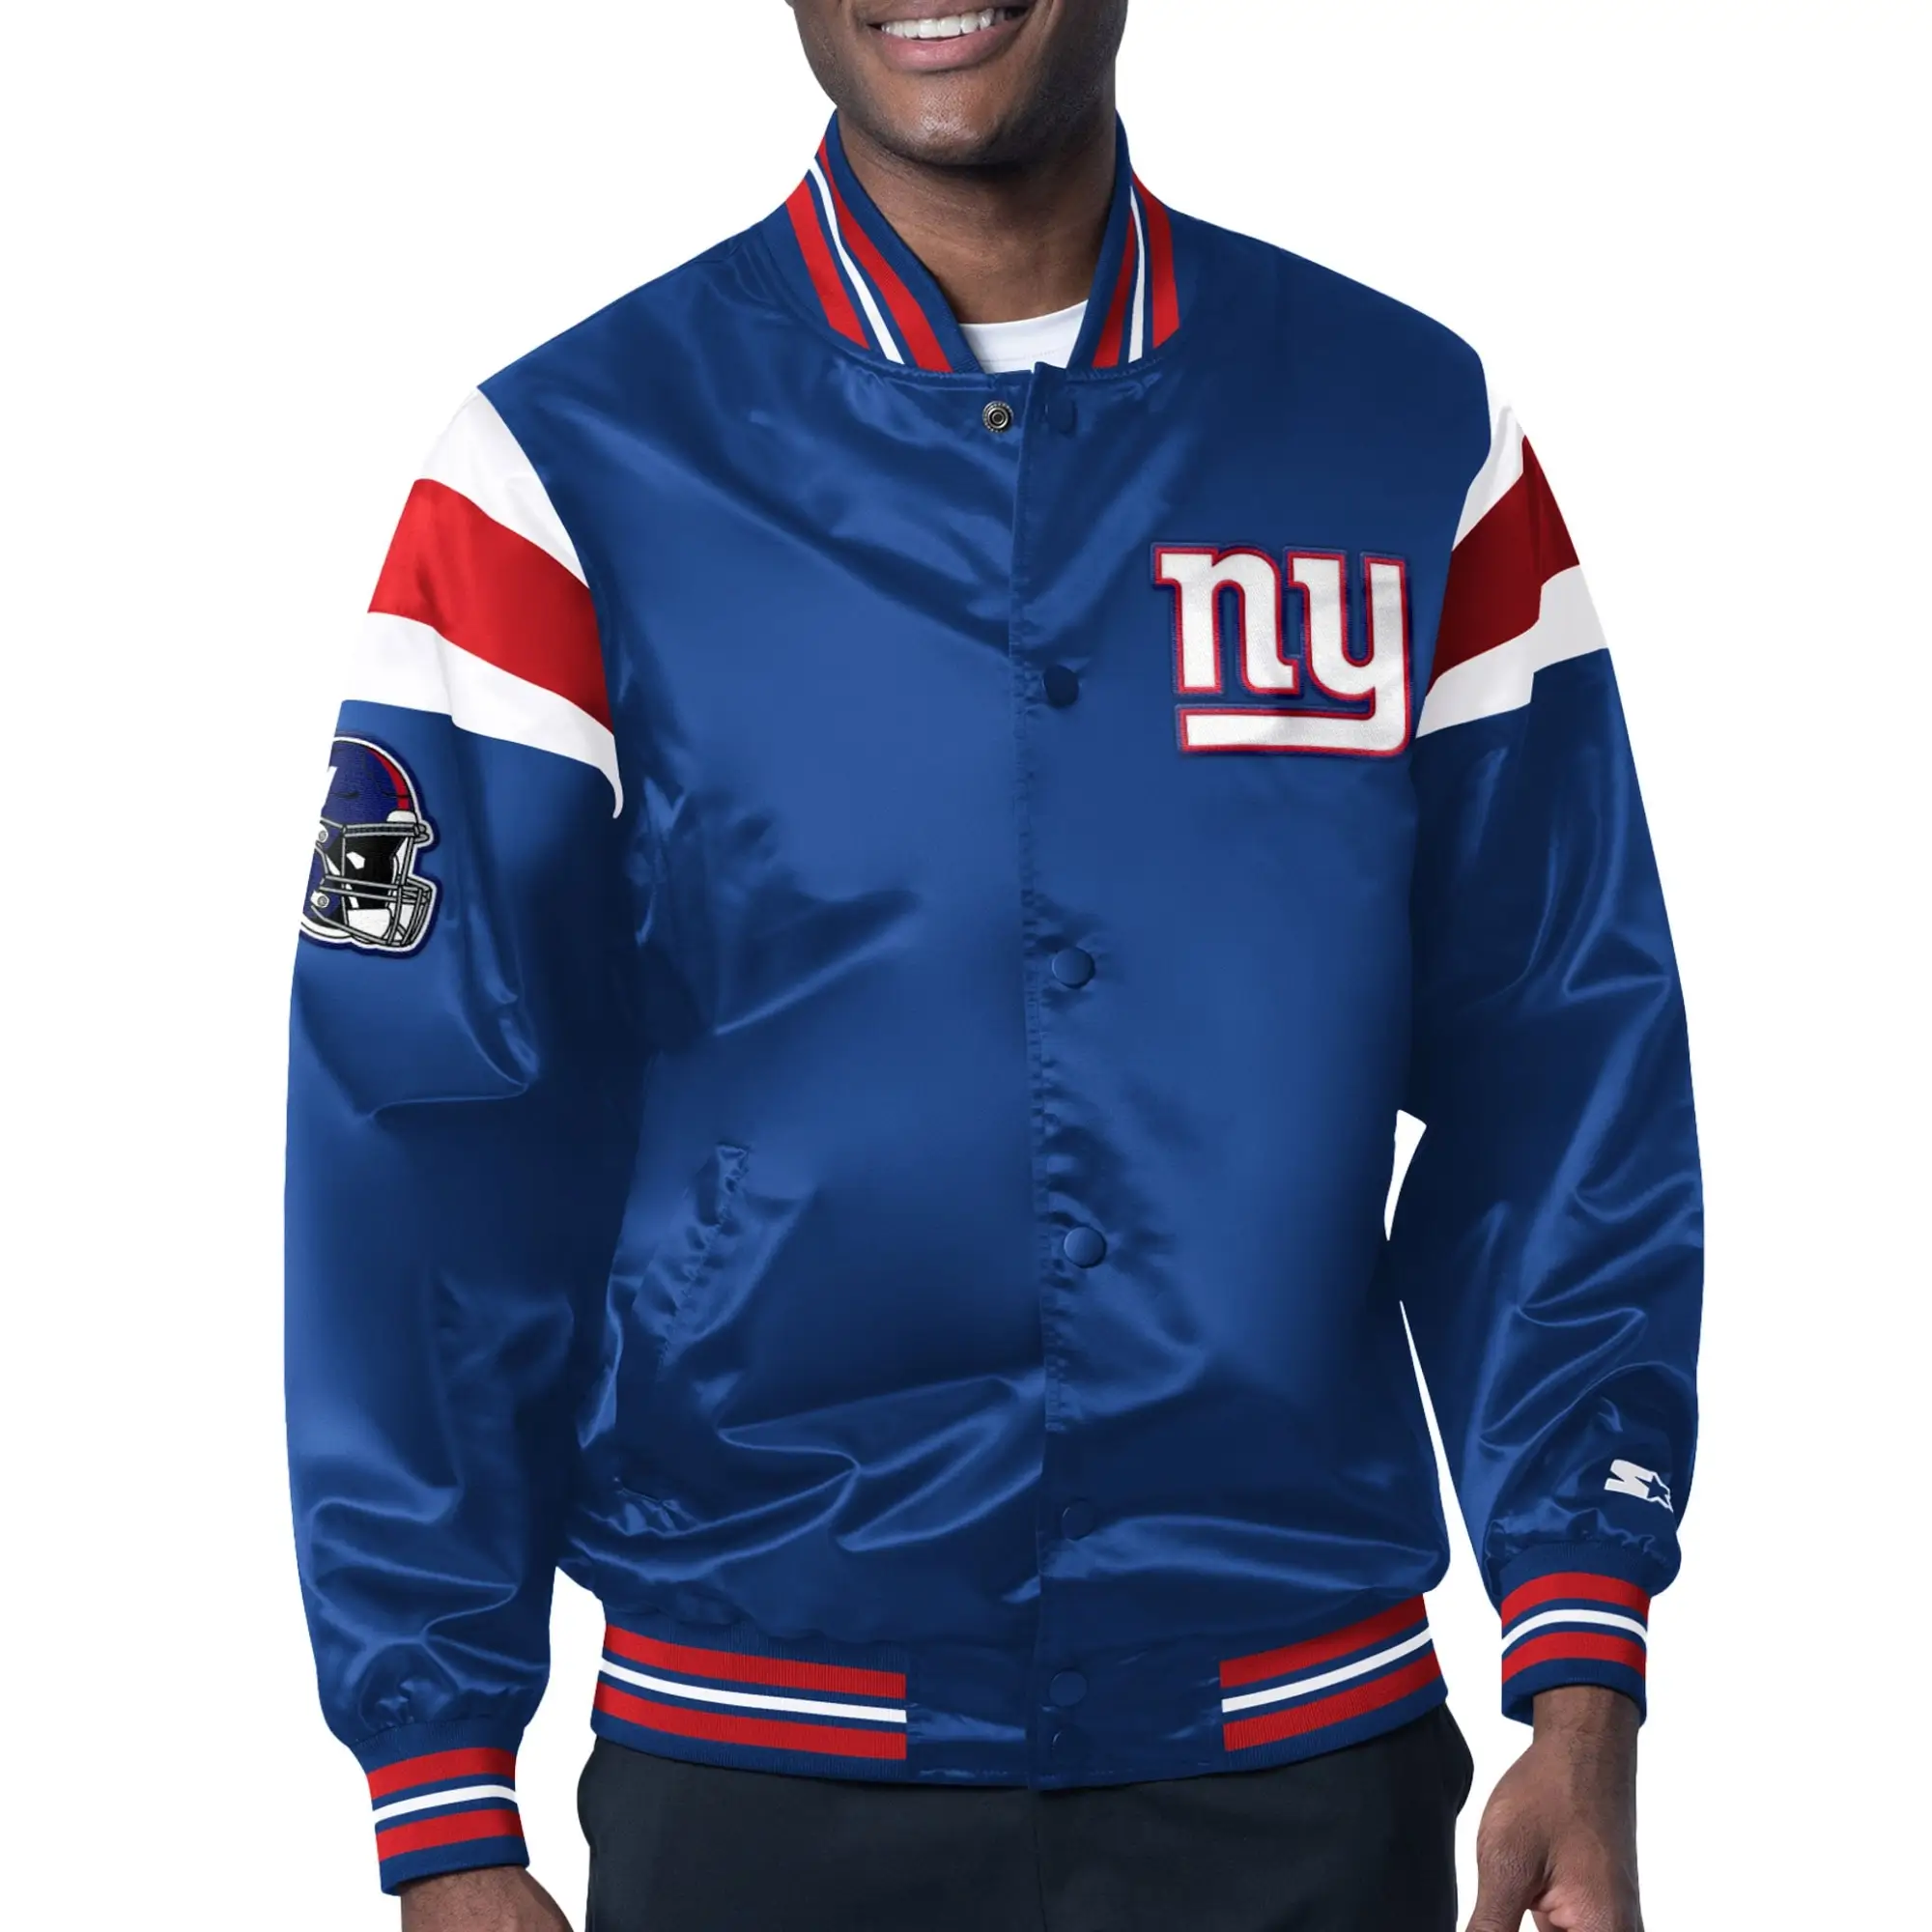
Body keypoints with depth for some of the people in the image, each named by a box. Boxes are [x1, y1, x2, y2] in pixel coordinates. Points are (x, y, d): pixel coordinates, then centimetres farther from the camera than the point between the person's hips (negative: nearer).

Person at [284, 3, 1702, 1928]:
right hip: (759, 1770, -1)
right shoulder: (569, 472, -4)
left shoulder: (1416, 436, 1)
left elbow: (1553, 1087, 2)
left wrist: (1585, 1691, -5)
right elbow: (432, 1163, -5)